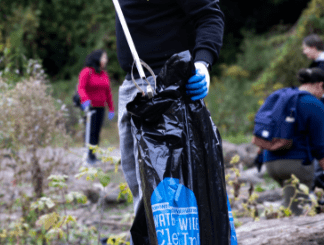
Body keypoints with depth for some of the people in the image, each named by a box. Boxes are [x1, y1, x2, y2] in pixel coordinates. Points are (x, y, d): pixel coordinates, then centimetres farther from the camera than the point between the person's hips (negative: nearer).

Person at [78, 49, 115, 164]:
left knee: (97, 132, 5)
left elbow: (108, 92, 19)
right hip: (89, 107, -6)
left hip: (100, 107, 6)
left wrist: (111, 109, 16)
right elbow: (81, 88, -15)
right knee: (91, 131, -10)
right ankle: (90, 156, -7)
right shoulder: (87, 72, -5)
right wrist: (85, 99, -33)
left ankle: (94, 155, 11)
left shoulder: (104, 74, 15)